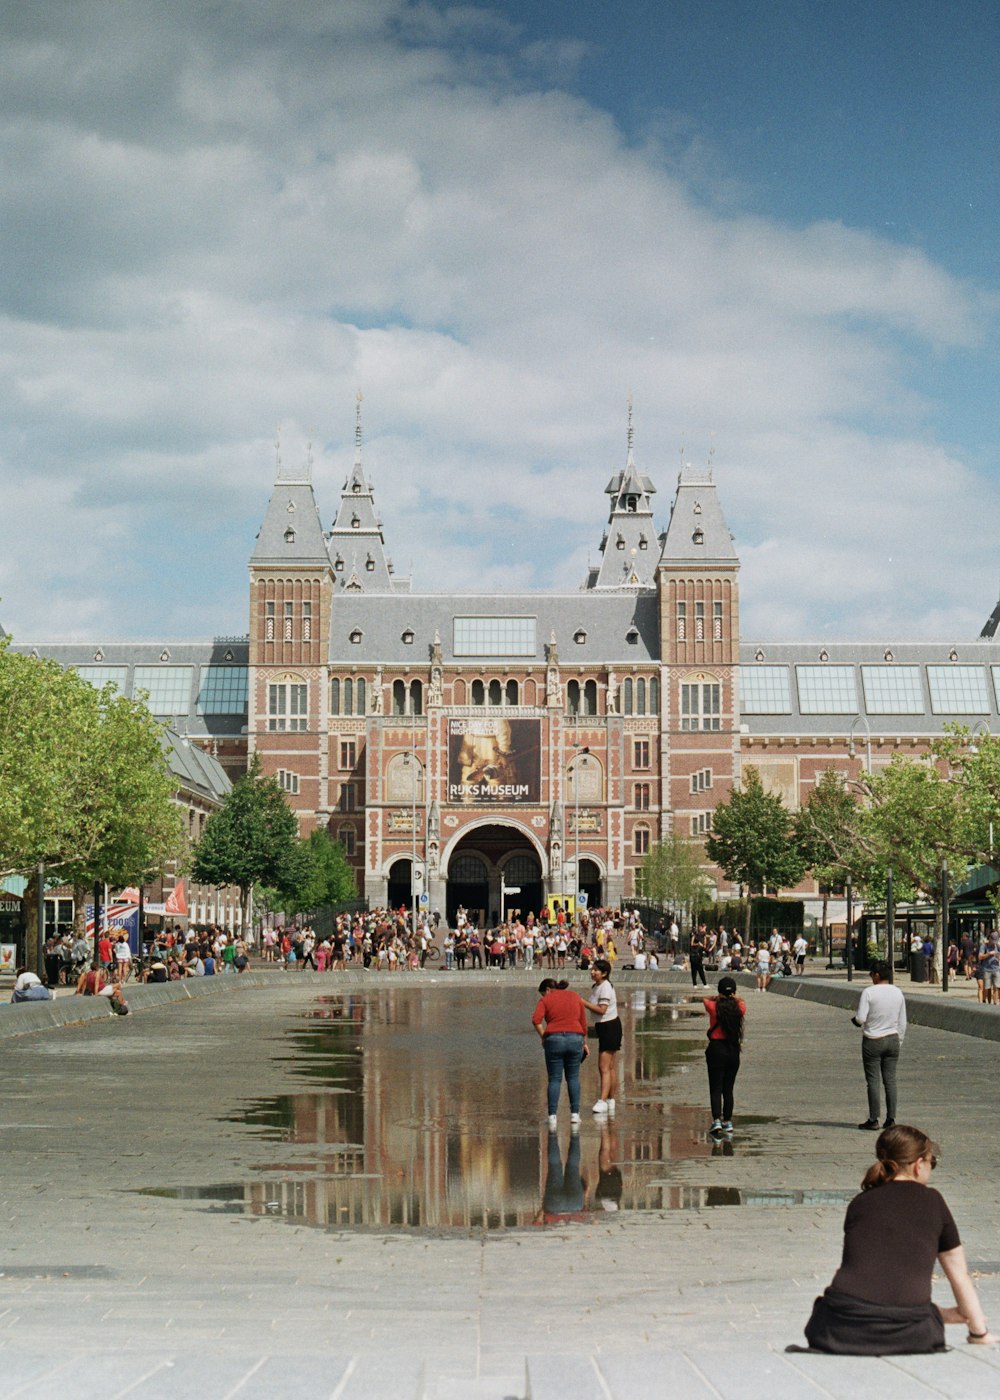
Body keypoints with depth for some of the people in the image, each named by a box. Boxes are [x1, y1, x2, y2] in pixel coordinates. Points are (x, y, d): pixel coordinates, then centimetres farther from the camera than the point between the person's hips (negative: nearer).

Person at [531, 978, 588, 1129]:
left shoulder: (545, 1000, 5)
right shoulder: (576, 997, 13)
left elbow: (536, 1020, -11)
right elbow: (583, 1022, 10)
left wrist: (543, 1037, 1)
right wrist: (584, 1042, 15)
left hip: (554, 1039, -2)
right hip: (575, 1038, 2)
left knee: (554, 1080, 5)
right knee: (573, 1077, 15)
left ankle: (552, 1116, -2)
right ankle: (575, 1113, 10)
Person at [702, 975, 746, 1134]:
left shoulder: (714, 1007, -9)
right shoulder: (739, 1008, -3)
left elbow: (705, 999, 12)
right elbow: (742, 1001, 20)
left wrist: (718, 998, 0)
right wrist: (734, 998, 3)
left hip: (716, 1049, -3)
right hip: (733, 1051, 3)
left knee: (716, 1088, -1)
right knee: (728, 1089, 13)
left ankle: (717, 1120, -14)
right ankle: (728, 1122, 17)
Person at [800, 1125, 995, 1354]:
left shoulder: (859, 1204, 18)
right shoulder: (931, 1201, 11)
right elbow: (960, 1276, 20)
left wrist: (951, 1313, 36)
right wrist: (979, 1334, 35)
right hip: (904, 1335, 0)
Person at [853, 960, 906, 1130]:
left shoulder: (869, 992, -13)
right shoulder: (898, 993, 4)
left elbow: (861, 1019, -17)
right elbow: (902, 1022, 9)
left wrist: (854, 1018, 6)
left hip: (873, 1041, -5)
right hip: (893, 1039, 5)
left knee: (873, 1081, 0)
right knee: (890, 1080, 7)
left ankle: (873, 1120, 2)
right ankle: (891, 1119, 7)